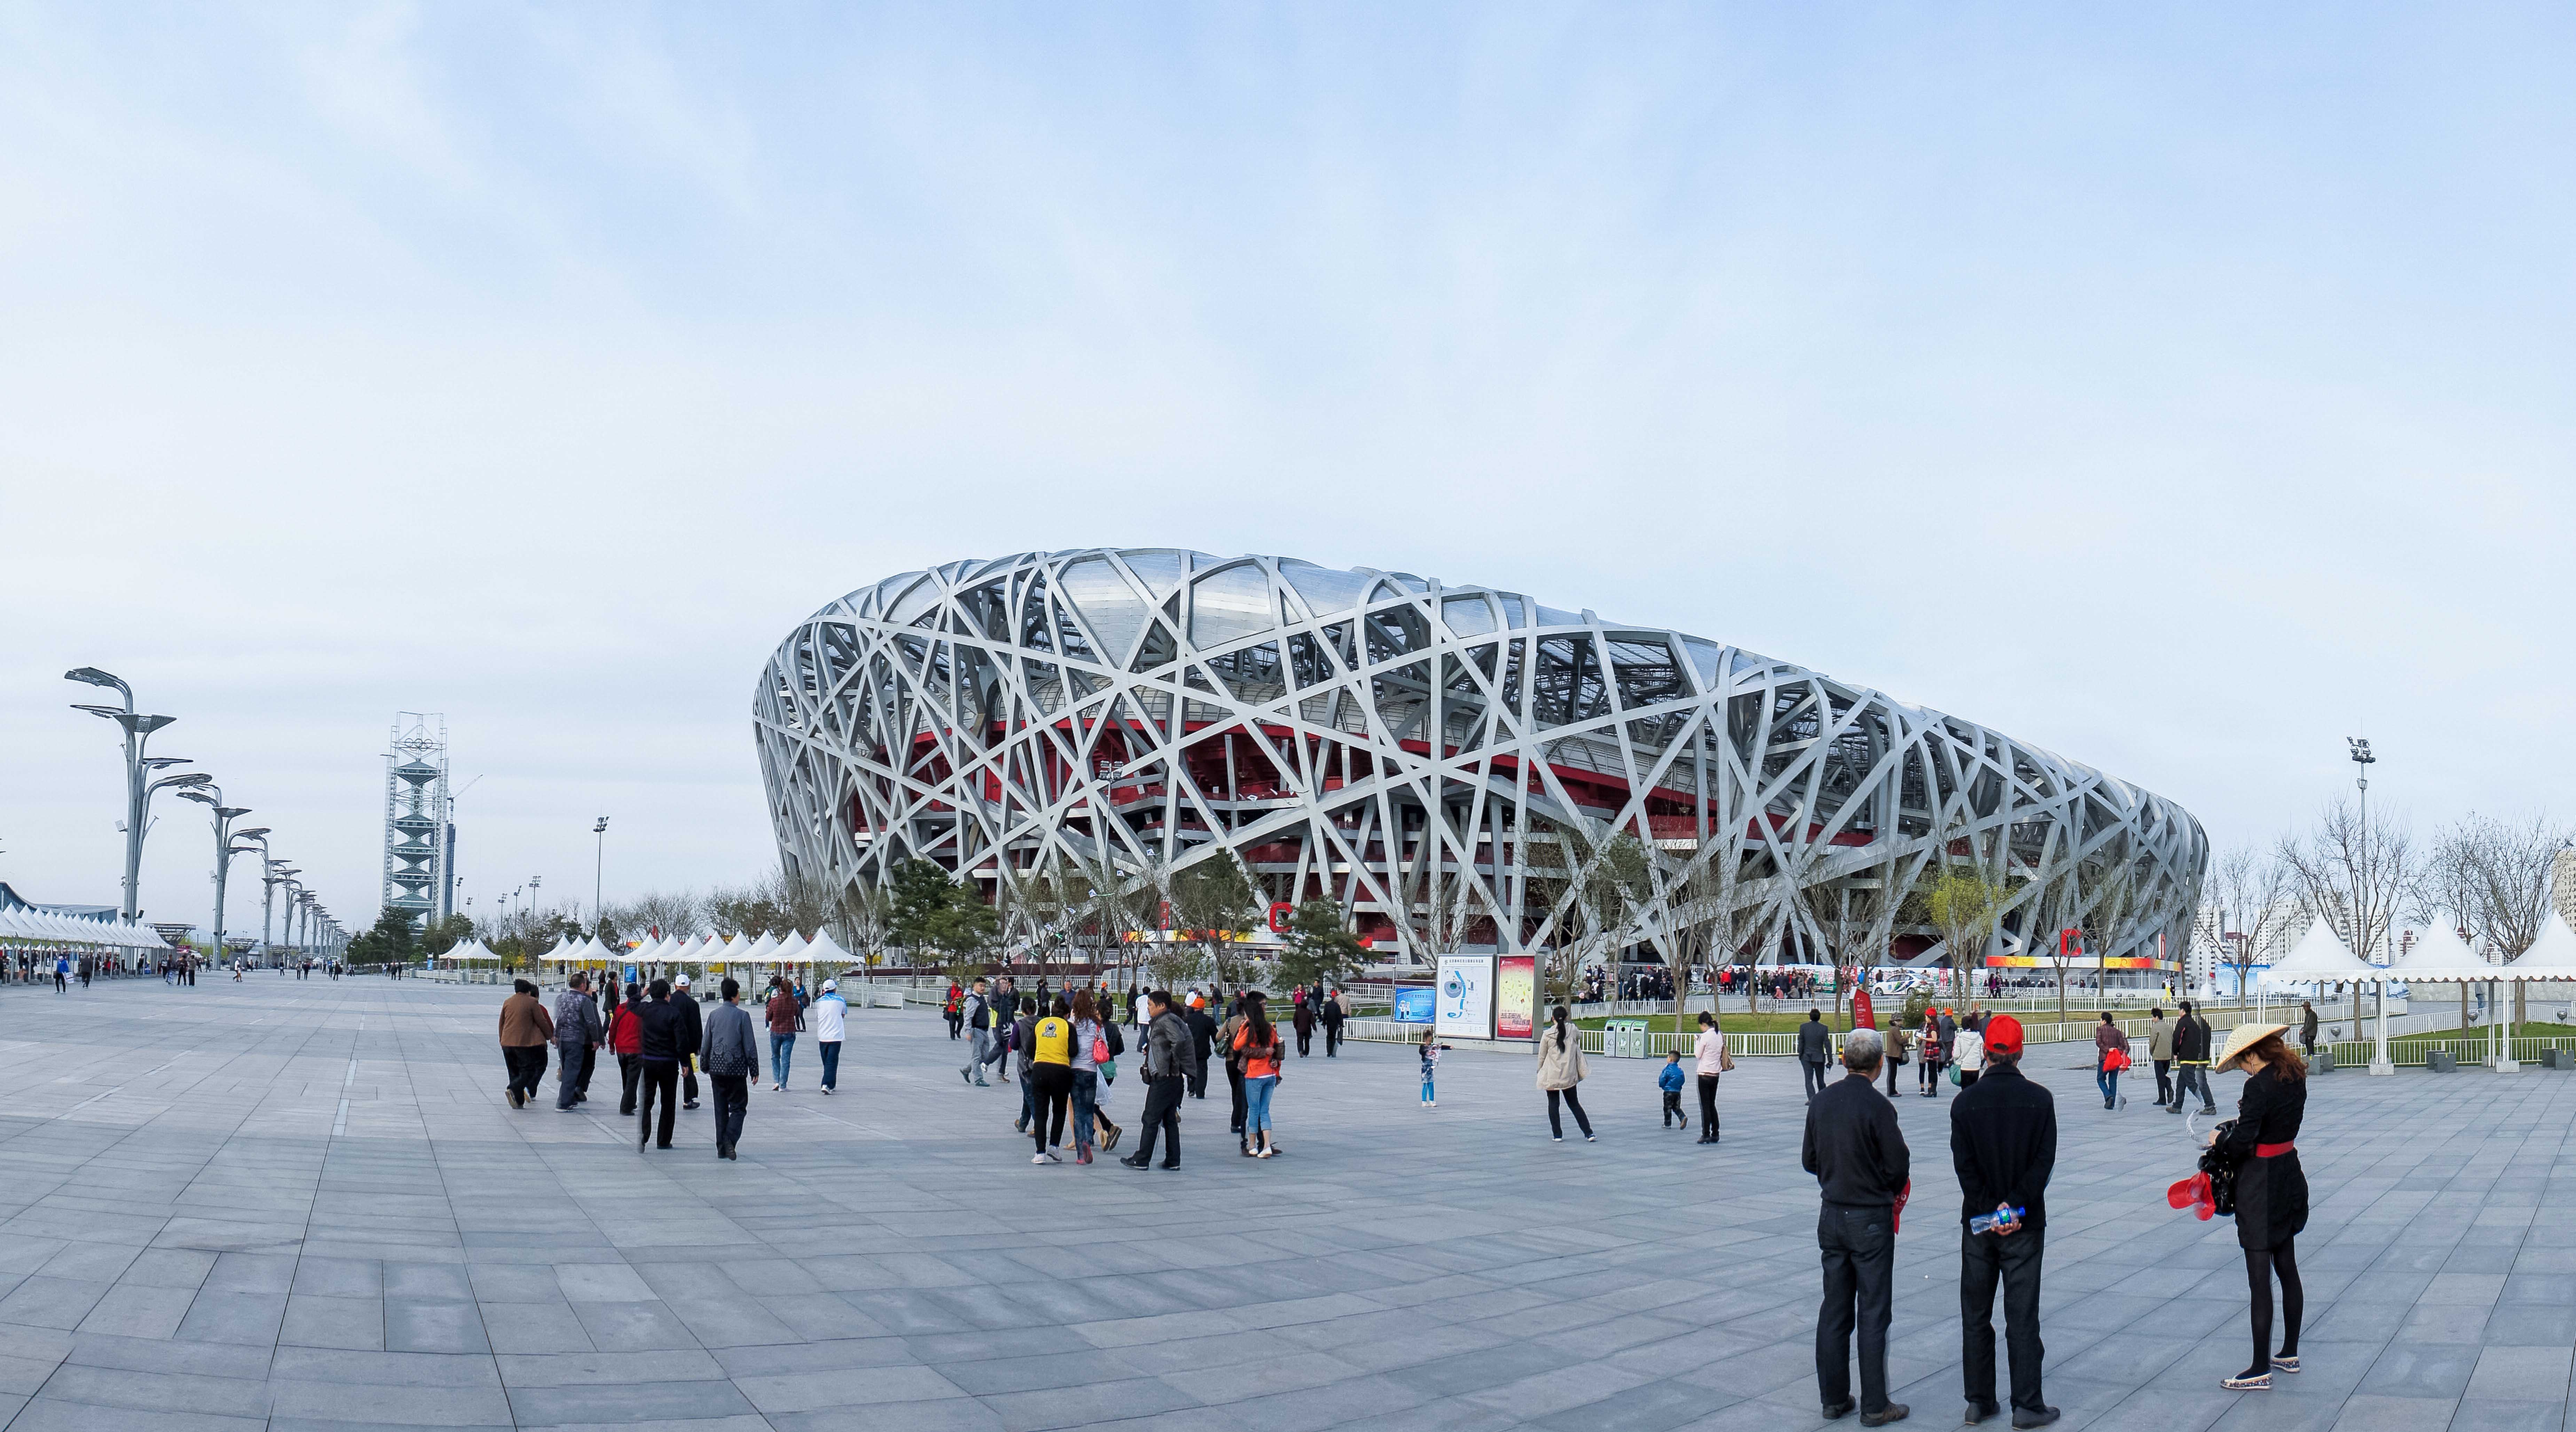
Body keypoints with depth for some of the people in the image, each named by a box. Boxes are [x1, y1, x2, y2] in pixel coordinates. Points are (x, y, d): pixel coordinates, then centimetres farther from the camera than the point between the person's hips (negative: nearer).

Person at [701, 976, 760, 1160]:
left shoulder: (714, 1015, 4)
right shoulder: (742, 1016, -9)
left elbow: (705, 1044, 9)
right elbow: (750, 1046, -7)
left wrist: (706, 1065, 21)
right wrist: (754, 1069, 0)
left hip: (717, 1068, 4)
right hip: (736, 1069, -4)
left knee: (721, 1109, 11)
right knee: (738, 1107, 4)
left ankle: (721, 1148, 11)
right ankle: (730, 1139, -19)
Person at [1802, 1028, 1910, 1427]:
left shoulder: (1821, 1102, 1)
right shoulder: (1877, 1106, -17)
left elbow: (1809, 1159, 9)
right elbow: (1899, 1166, -13)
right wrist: (1891, 1189, 7)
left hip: (1831, 1215, 6)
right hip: (1871, 1220, -6)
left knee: (1834, 1309, 12)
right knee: (1873, 1313, 1)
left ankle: (1834, 1397, 18)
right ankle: (1874, 1406, 6)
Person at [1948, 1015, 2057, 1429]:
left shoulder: (1965, 1102, -4)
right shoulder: (2040, 1099, -6)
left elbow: (1964, 1166, -8)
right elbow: (2044, 1161, -10)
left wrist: (1990, 1210, -7)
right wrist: (2015, 1206, -10)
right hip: (2025, 1225, -1)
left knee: (1975, 1316, 10)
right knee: (2023, 1317, 3)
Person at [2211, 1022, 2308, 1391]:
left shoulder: (2259, 1086, -23)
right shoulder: (2294, 1077, 4)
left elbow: (2243, 1142, -25)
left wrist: (2220, 1139, -7)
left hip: (2261, 1185, -9)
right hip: (2289, 1176, 9)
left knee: (2260, 1280, -3)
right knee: (2287, 1270, 19)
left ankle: (2260, 1370, 1)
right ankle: (2290, 1354, 29)